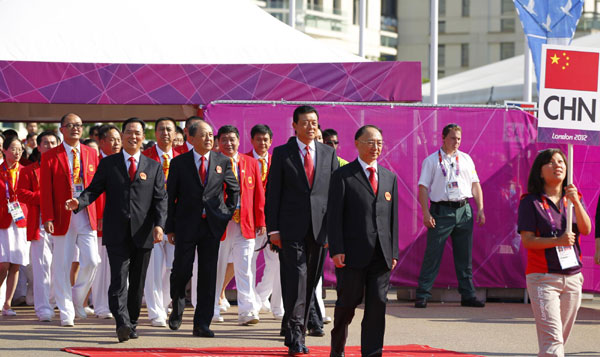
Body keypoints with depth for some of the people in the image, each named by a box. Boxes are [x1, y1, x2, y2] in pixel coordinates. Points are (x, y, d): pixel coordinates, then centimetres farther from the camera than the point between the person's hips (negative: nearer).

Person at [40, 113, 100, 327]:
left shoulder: (91, 154, 10)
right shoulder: (50, 156, 1)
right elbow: (45, 191, -3)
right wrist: (47, 218, -11)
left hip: (87, 216, 2)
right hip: (63, 217, -2)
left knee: (91, 261, -7)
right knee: (62, 265, 1)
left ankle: (78, 300, 16)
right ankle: (66, 313, 10)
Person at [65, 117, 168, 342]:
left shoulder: (154, 167, 12)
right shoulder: (108, 164, 10)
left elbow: (160, 199, 5)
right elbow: (94, 189, 5)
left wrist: (159, 225, -9)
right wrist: (79, 202, -16)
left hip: (142, 233, 2)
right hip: (116, 233, -2)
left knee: (137, 282, 8)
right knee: (119, 280, -14)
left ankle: (132, 324, 19)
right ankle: (122, 324, -22)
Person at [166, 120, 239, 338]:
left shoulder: (223, 162, 6)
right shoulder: (179, 163, 1)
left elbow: (234, 189, 18)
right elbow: (170, 197, 3)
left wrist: (228, 214, 8)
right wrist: (170, 228, -1)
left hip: (212, 225, 2)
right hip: (186, 225, -1)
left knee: (208, 274, 0)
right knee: (182, 270, -4)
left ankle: (202, 324, 4)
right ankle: (177, 306, 27)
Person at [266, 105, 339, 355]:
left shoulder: (329, 153, 11)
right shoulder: (282, 154, 3)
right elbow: (273, 193, 2)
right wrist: (273, 228, -5)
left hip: (320, 227, 3)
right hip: (292, 227, -3)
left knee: (311, 281, 6)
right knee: (296, 276, -11)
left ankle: (296, 332, 16)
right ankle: (295, 335, -11)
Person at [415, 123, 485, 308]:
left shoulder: (466, 159, 15)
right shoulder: (432, 160, 2)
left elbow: (475, 185, 16)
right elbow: (423, 188, -2)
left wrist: (480, 209, 7)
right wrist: (426, 213, -10)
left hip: (464, 210, 4)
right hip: (441, 210, -4)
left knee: (464, 256, 7)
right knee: (433, 254, -5)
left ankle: (468, 295, 13)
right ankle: (422, 295, -1)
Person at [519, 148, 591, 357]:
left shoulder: (572, 198, 12)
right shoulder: (531, 201, -3)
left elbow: (586, 229, -2)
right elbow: (527, 241, -10)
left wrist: (576, 202, -16)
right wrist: (557, 241, -22)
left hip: (572, 277, 5)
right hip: (542, 277, -5)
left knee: (560, 339, 10)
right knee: (552, 339, -15)